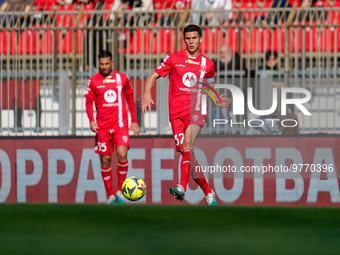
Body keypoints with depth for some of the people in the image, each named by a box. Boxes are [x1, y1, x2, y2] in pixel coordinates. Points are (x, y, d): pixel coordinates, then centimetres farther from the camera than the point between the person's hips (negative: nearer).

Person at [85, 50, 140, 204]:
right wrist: (91, 120, -9)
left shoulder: (122, 78, 5)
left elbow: (130, 99, 15)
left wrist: (134, 121, 11)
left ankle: (119, 190, -3)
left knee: (122, 155, -18)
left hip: (120, 125, -1)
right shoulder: (94, 81, 3)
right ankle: (110, 195, 11)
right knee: (105, 160, 1)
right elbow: (89, 102, 7)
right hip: (102, 126, 1)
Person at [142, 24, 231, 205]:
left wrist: (217, 100, 6)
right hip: (176, 113, 1)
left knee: (187, 145, -26)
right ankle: (208, 192, 9)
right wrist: (147, 95, -8)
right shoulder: (174, 59, 7)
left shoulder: (207, 64, 12)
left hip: (196, 111, -1)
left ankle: (182, 187, -38)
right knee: (185, 151, -5)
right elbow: (153, 77, 10)